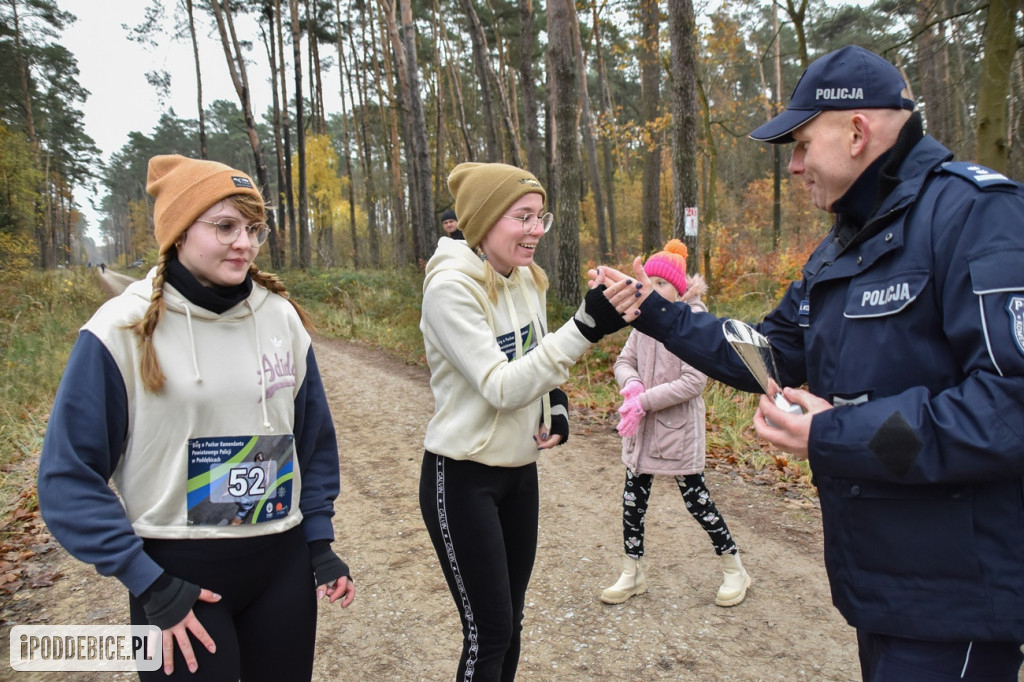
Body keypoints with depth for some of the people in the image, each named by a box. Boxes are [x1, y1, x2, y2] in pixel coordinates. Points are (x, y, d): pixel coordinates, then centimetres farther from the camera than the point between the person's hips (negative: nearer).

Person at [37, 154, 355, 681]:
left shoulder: (282, 317, 0)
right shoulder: (124, 328, -11)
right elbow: (69, 476, -8)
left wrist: (320, 544, 6)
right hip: (179, 574, -3)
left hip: (283, 562, 4)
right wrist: (149, 583, -12)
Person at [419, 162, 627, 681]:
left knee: (510, 622, 18)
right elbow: (500, 386, -28)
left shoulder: (528, 279, 1)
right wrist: (585, 329, -36)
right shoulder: (450, 286, -21)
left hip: (521, 469, 7)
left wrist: (555, 401, -3)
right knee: (488, 634, 2)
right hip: (463, 479, -7)